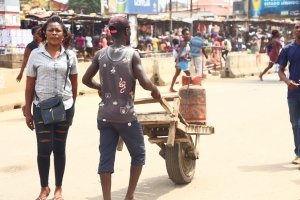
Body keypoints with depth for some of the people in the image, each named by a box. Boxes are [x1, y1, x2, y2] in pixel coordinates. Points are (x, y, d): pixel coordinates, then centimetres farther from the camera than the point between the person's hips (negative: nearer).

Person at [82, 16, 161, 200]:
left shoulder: (101, 54, 4)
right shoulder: (132, 54, -8)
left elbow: (86, 79, 11)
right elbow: (144, 83, -15)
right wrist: (155, 90, 5)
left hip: (104, 116, 4)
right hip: (126, 116, -4)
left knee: (106, 159, 6)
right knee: (138, 154, 14)